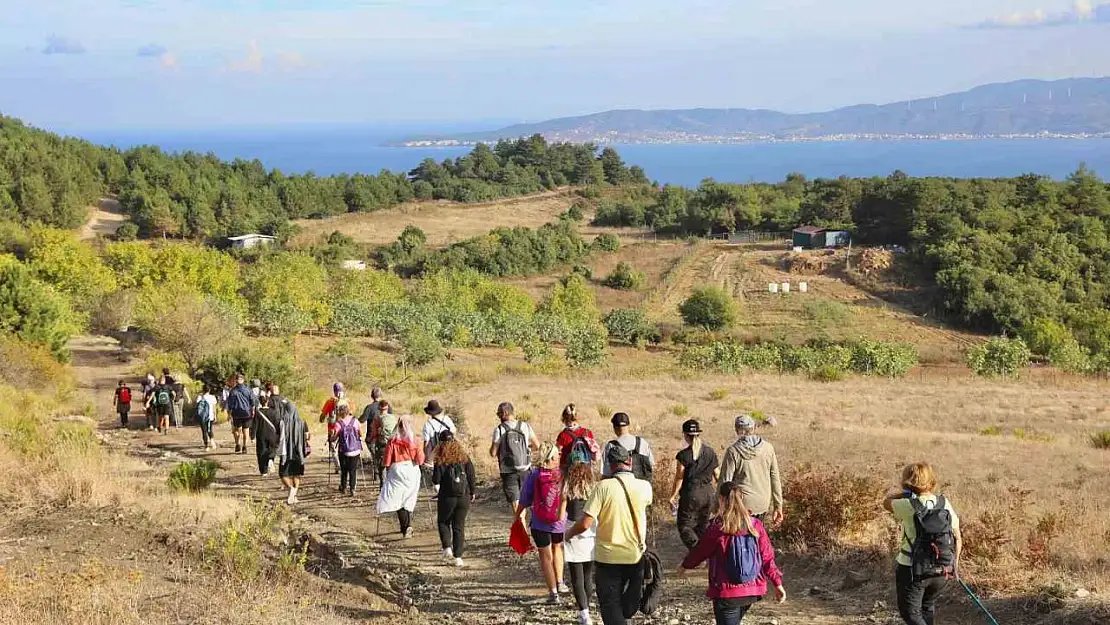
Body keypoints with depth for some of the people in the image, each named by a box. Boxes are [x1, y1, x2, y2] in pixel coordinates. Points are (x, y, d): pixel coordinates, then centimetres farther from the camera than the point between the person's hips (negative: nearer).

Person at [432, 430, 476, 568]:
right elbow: (471, 476, 4)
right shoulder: (464, 456, 2)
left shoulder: (441, 459, -8)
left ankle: (447, 547, 0)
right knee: (459, 526, 9)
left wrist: (436, 487, 13)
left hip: (447, 497, -3)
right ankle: (458, 557, 5)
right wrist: (472, 493, 13)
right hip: (464, 497, 3)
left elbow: (436, 479, -9)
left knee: (443, 522, 19)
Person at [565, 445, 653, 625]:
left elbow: (585, 524, -19)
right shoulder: (644, 487, -6)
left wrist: (569, 534, 1)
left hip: (608, 557, -3)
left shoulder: (603, 487, -17)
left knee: (610, 604, 7)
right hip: (636, 556, 3)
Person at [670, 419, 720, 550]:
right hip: (708, 494, 5)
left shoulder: (683, 455, -12)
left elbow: (679, 479, -10)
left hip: (691, 495, -5)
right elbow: (716, 475, 9)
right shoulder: (710, 452, 3)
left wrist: (672, 496, 0)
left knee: (685, 526, 2)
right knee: (703, 526, 16)